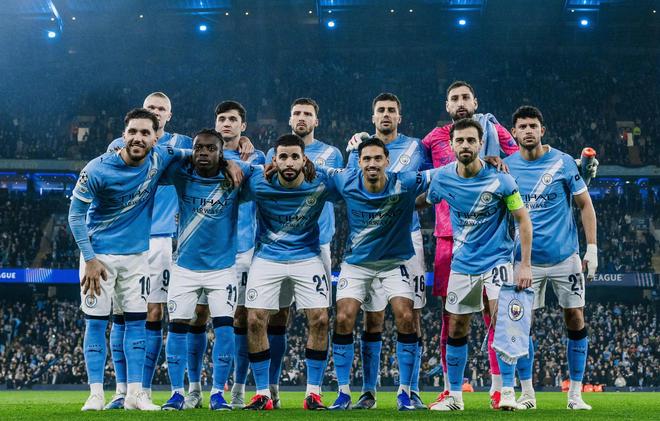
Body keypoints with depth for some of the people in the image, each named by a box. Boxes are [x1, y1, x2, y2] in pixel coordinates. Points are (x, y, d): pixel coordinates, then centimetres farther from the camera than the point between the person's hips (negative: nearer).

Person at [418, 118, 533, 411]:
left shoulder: (499, 179, -13)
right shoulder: (443, 178, -4)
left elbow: (523, 220, -7)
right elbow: (421, 202, 18)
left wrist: (525, 264, -10)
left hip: (496, 260, -4)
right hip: (462, 263, 4)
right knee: (456, 329, 7)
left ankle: (508, 391, -8)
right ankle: (454, 395, 18)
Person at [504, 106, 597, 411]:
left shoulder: (563, 162, -3)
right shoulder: (506, 167, 1)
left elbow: (585, 205, 3)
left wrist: (592, 248, -3)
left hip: (565, 256, -1)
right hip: (525, 258, 1)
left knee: (575, 318, 1)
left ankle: (575, 393, 11)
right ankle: (527, 393, 9)